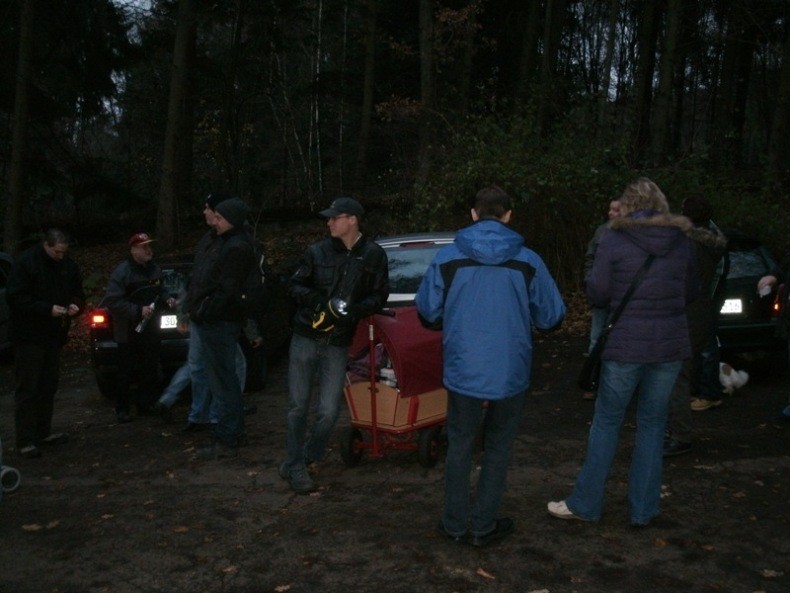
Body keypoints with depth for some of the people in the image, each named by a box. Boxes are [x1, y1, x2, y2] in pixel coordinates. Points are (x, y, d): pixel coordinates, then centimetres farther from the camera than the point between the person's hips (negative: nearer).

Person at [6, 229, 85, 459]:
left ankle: (43, 432, 25)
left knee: (48, 386, 13)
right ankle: (25, 441, -4)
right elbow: (15, 297, -16)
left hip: (54, 335, 6)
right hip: (29, 337, -6)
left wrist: (75, 305, -8)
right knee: (27, 389, -6)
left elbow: (78, 293, 15)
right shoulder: (25, 263, -12)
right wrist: (48, 309, -23)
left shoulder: (68, 265, 6)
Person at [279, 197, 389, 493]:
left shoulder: (373, 255, -1)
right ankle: (295, 467, 19)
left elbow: (379, 294, 4)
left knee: (328, 412, -1)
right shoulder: (317, 251, -1)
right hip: (305, 338, 0)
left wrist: (356, 309, -15)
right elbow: (294, 286, 5)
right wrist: (319, 301, -14)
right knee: (298, 406, 5)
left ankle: (299, 461, 22)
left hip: (337, 344, 0)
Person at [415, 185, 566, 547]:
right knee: (498, 448, 15)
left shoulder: (447, 258, -6)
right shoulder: (527, 261, -7)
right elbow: (552, 317, -3)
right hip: (510, 372, 0)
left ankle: (454, 524, 23)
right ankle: (483, 526, 22)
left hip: (463, 371, 0)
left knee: (459, 445, 16)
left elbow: (427, 312, 0)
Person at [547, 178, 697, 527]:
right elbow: (691, 293, 15)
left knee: (606, 423, 8)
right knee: (652, 425, 13)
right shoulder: (681, 243, 4)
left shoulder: (614, 241, -7)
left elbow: (597, 295, -4)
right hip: (670, 345, 3)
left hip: (625, 345, -3)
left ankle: (585, 504, 17)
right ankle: (643, 509, 20)